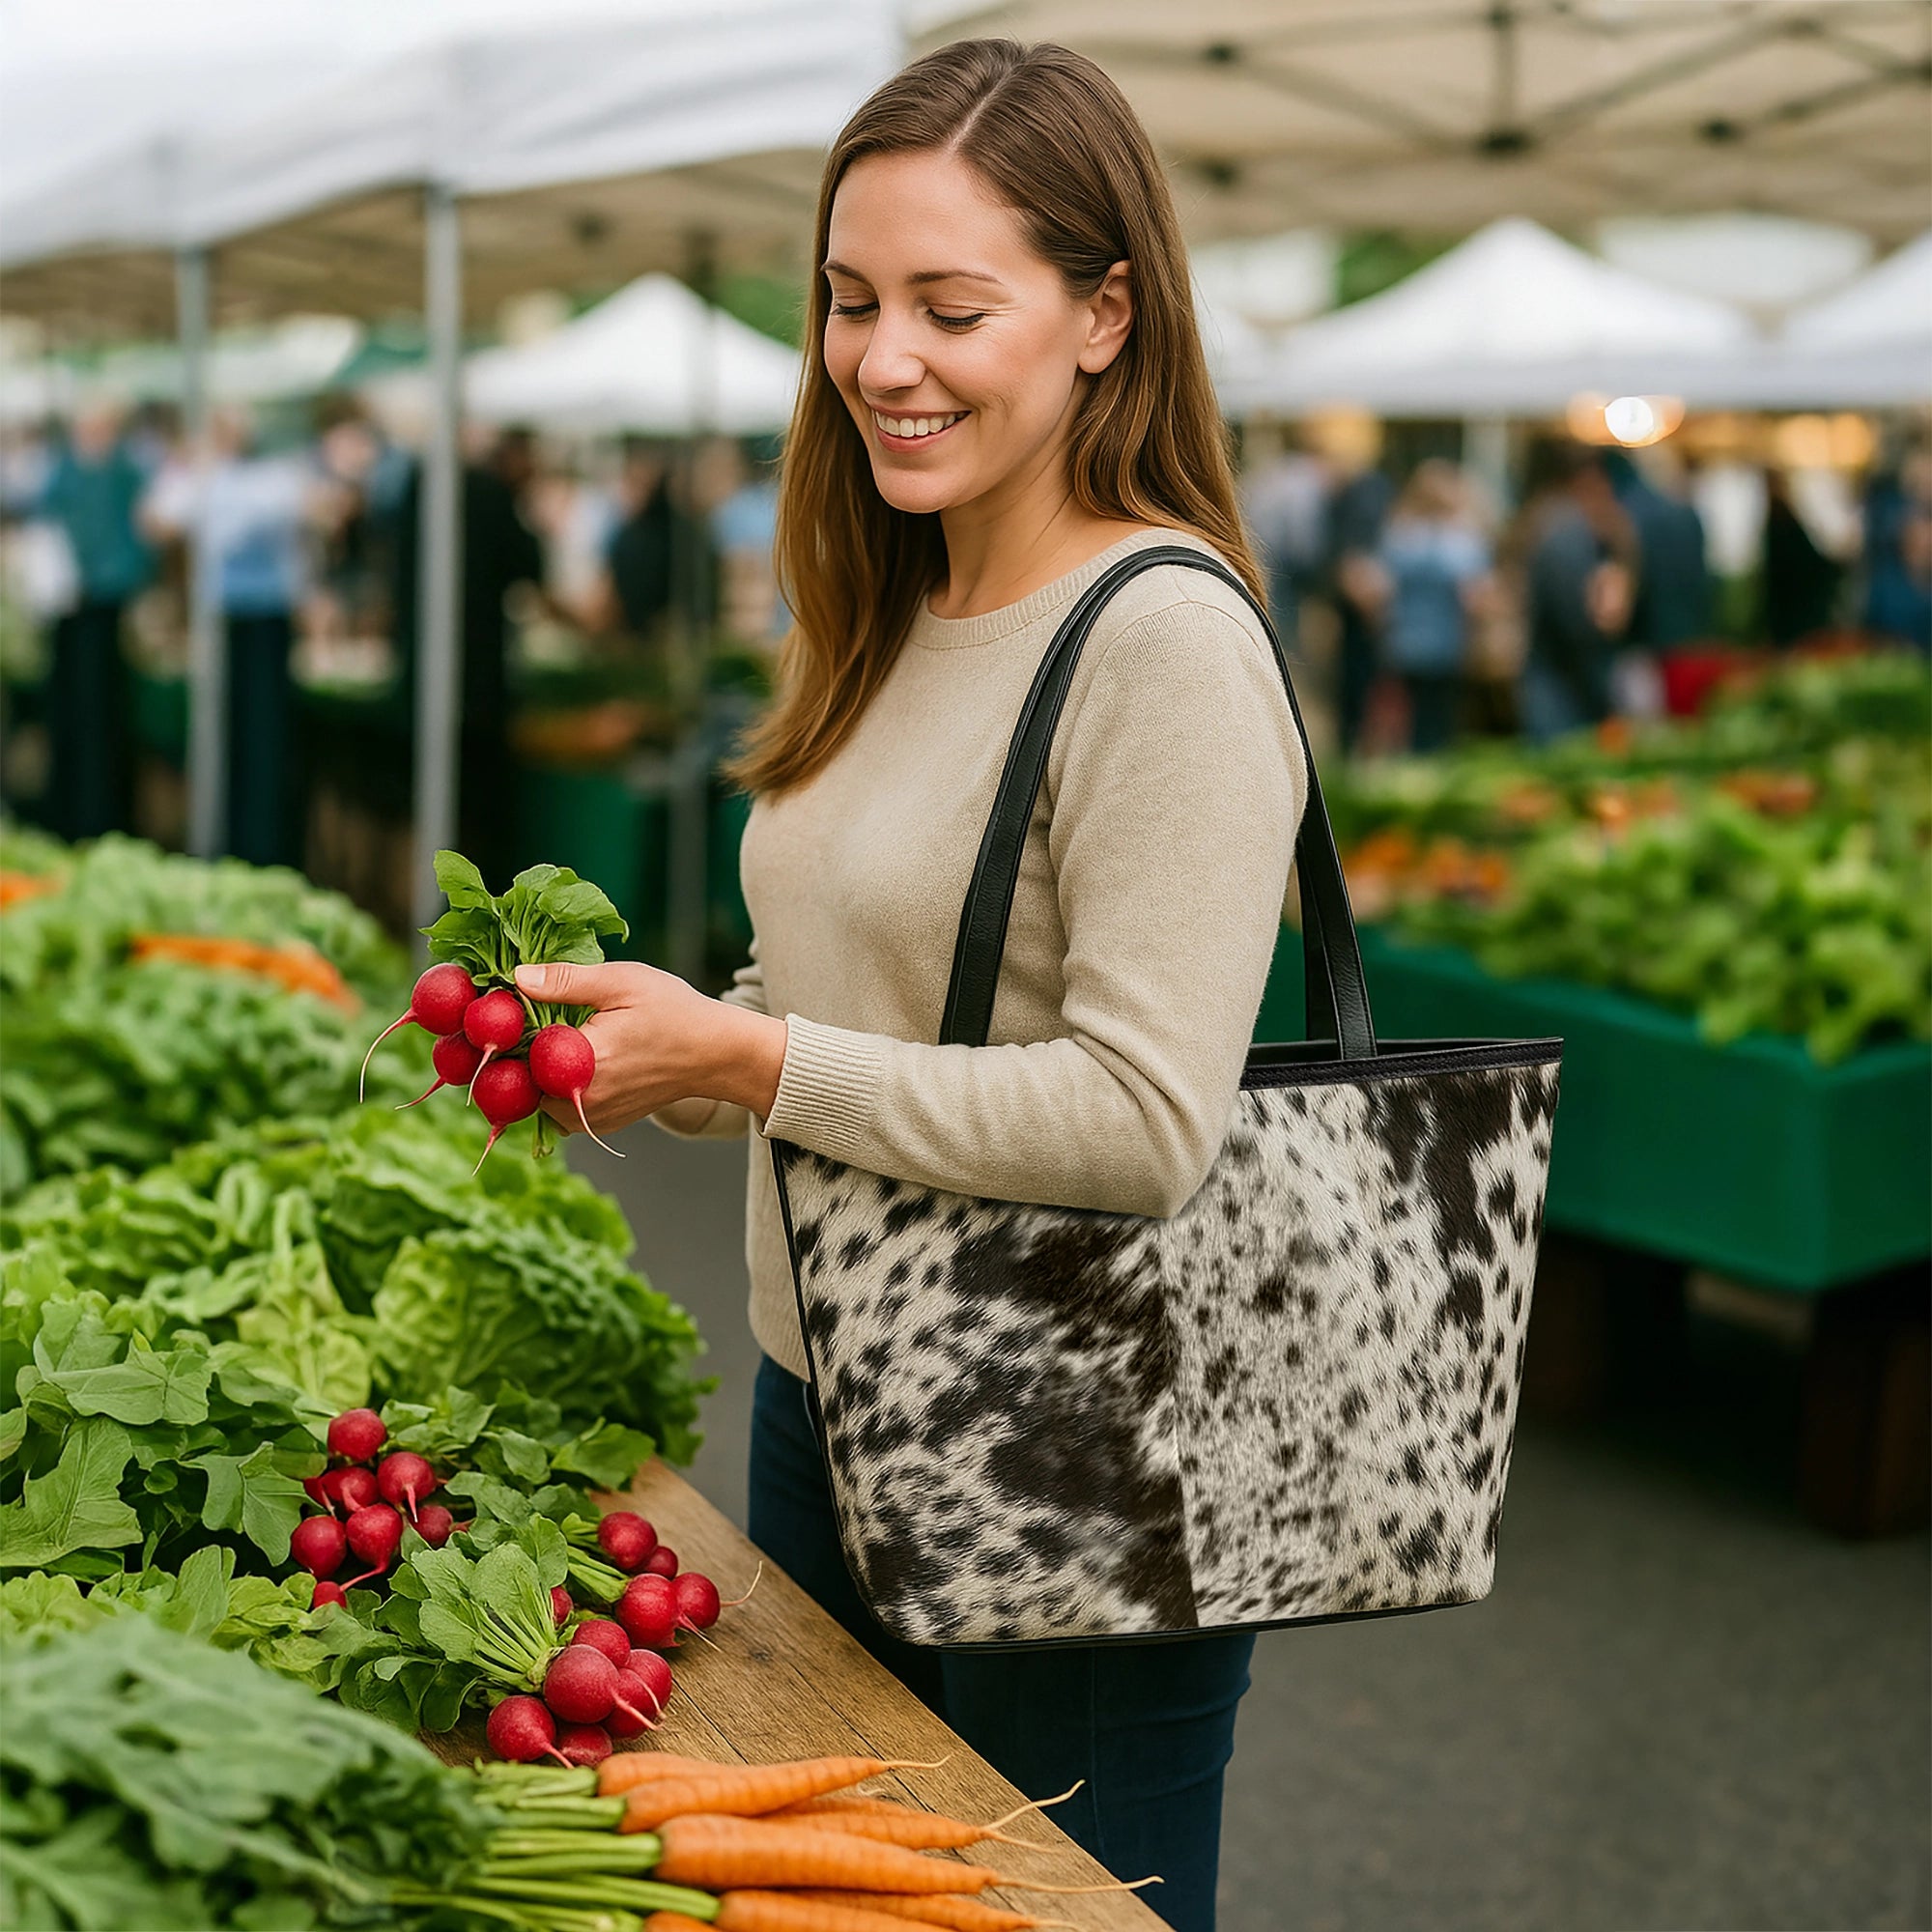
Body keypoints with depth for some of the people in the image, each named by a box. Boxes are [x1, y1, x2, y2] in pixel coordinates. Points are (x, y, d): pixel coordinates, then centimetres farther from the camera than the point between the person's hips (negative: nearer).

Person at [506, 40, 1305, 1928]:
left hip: (1063, 1485, -8)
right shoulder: (890, 628, 8)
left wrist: (747, 1058, -22)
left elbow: (1145, 1123, -24)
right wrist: (645, 1038, 0)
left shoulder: (1166, 645, -18)